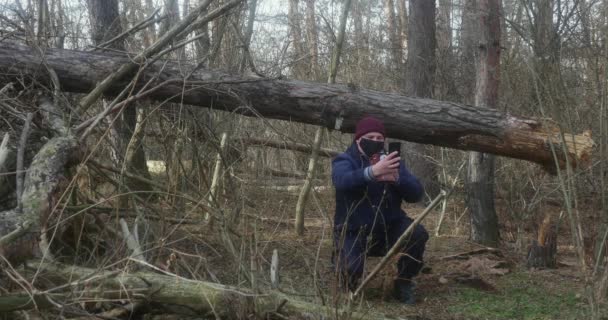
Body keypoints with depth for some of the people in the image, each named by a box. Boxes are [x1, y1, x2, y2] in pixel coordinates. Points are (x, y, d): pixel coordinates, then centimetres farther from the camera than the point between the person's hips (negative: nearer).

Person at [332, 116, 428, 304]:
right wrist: (372, 171, -53)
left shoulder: (391, 161, 3)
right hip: (354, 231, -3)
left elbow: (416, 194, -8)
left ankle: (403, 283, -1)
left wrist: (397, 178, -30)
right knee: (350, 270, -28)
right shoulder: (344, 161, -8)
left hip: (388, 226, 3)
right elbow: (342, 180, -34)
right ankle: (350, 284, 12)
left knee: (418, 234, -25)